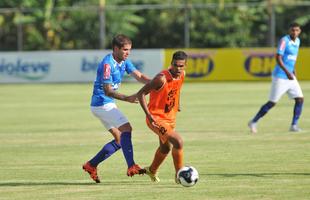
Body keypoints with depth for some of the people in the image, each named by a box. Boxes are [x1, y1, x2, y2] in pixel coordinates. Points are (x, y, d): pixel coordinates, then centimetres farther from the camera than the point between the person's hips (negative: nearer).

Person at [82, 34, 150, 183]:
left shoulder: (124, 62, 8)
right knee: (126, 129, -18)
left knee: (120, 140, 9)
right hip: (102, 103, -10)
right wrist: (127, 98, -35)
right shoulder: (107, 64, -20)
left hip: (107, 104, 10)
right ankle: (131, 167, -21)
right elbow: (108, 91, -25)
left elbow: (139, 76, 1)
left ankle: (91, 165, 15)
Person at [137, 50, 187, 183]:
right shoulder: (162, 78, -28)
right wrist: (148, 115, -32)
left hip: (170, 117, 9)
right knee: (178, 142, -23)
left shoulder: (182, 75, -6)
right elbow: (141, 94, -24)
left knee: (165, 148, 26)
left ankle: (152, 171, 52)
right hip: (156, 118, -9)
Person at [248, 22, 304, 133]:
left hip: (290, 76, 8)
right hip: (280, 77, -8)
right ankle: (253, 122, 7)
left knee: (300, 99, -3)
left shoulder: (297, 41, 10)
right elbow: (278, 58, -23)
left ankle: (294, 125, 3)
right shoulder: (284, 40, -15)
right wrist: (287, 72, -31)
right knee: (272, 102, -5)